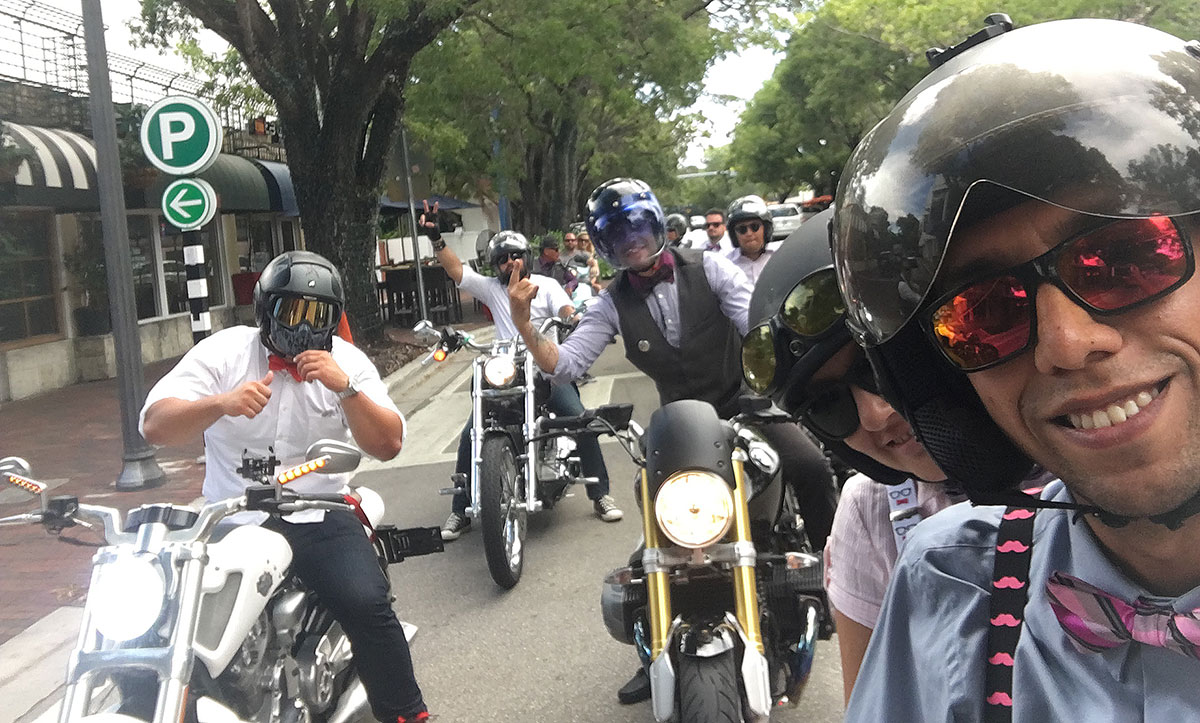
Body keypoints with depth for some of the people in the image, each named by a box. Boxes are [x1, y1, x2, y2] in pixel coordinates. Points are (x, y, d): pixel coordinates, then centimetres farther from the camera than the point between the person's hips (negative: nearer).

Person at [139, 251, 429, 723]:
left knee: (367, 604, -23)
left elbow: (387, 446, -5)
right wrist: (221, 403, -31)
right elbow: (154, 426, -12)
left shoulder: (347, 362, 3)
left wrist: (345, 387, -20)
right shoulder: (223, 352, -1)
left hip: (320, 518, 0)